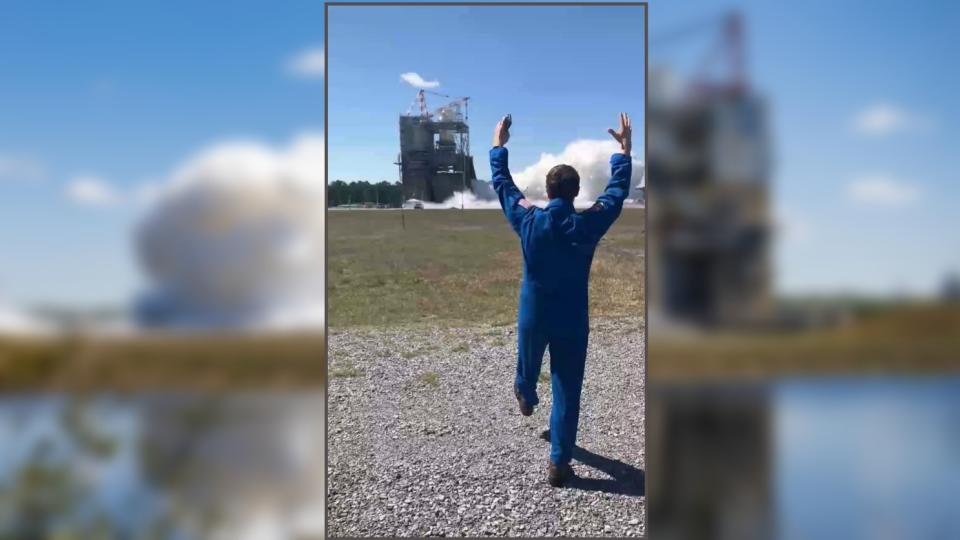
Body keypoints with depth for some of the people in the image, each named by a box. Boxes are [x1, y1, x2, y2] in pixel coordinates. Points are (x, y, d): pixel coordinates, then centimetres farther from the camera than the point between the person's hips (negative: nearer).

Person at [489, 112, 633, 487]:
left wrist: (498, 146, 14)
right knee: (566, 392, 4)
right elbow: (617, 190, 0)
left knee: (528, 364, 31)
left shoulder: (529, 222, -13)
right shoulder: (588, 225, -15)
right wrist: (624, 151, 12)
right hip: (572, 322, -2)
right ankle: (559, 464, 6)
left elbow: (502, 185, 2)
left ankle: (525, 398, 64)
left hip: (533, 317, 2)